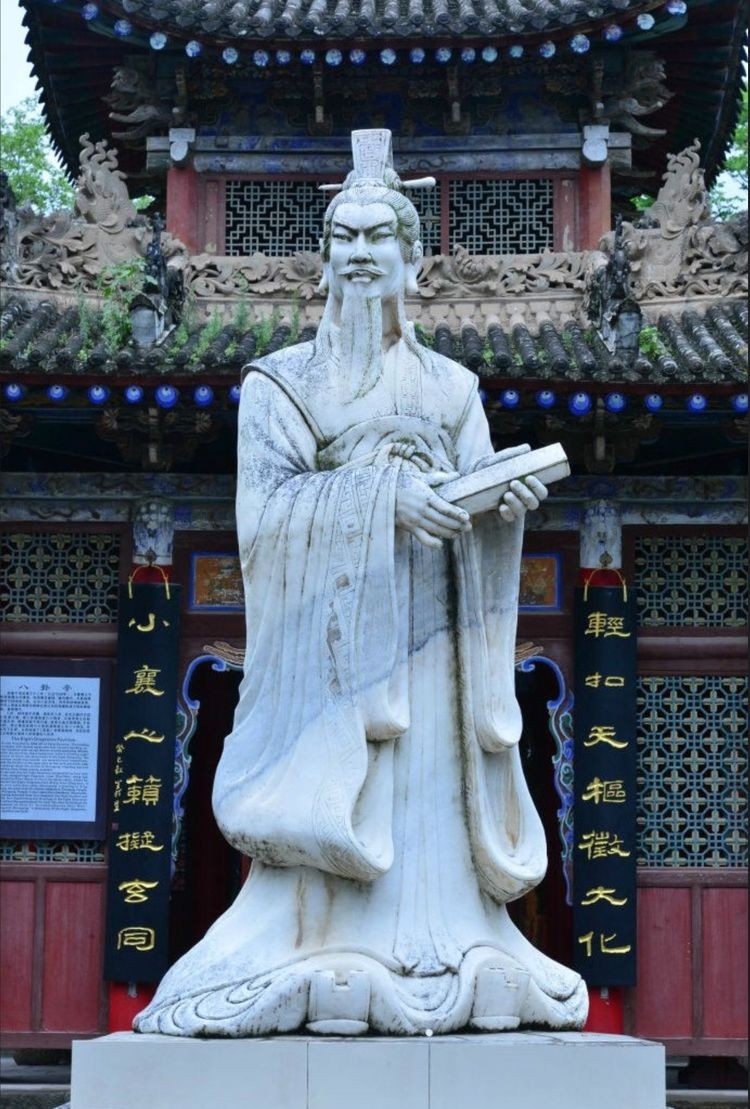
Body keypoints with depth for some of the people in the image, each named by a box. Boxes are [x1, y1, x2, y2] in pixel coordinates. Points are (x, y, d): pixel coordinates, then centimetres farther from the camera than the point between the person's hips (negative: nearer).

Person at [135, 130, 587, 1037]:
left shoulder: (451, 387, 17)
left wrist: (511, 497, -14)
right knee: (330, 799, -11)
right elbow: (267, 506, -6)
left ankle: (435, 968, -2)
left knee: (427, 800, -4)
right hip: (327, 630, -3)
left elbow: (473, 517, 9)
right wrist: (388, 494, -17)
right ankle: (318, 975, -11)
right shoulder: (280, 382, 8)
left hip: (423, 632, 3)